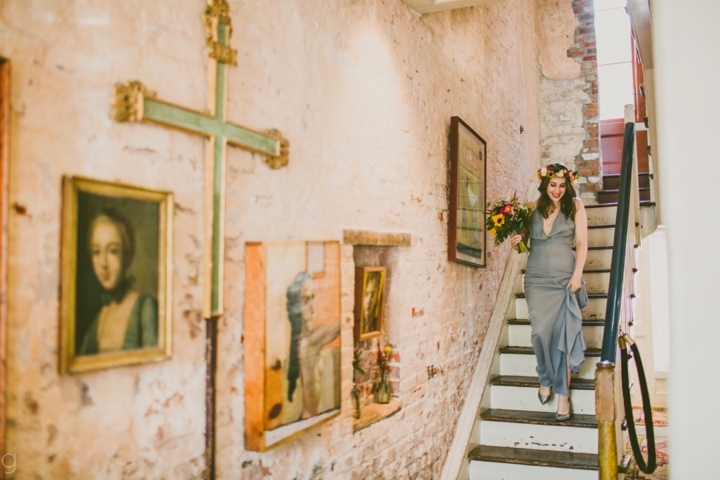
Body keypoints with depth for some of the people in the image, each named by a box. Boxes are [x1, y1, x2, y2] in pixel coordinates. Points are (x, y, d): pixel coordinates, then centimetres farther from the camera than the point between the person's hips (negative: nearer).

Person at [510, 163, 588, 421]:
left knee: (562, 332, -5)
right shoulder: (533, 209, 11)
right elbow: (528, 241, 18)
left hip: (564, 277, -1)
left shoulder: (575, 206, 7)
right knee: (541, 329, -12)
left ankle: (563, 393, 5)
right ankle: (546, 379, 13)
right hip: (536, 277, 2)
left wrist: (577, 274, -9)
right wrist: (518, 240, -5)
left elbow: (582, 242, 2)